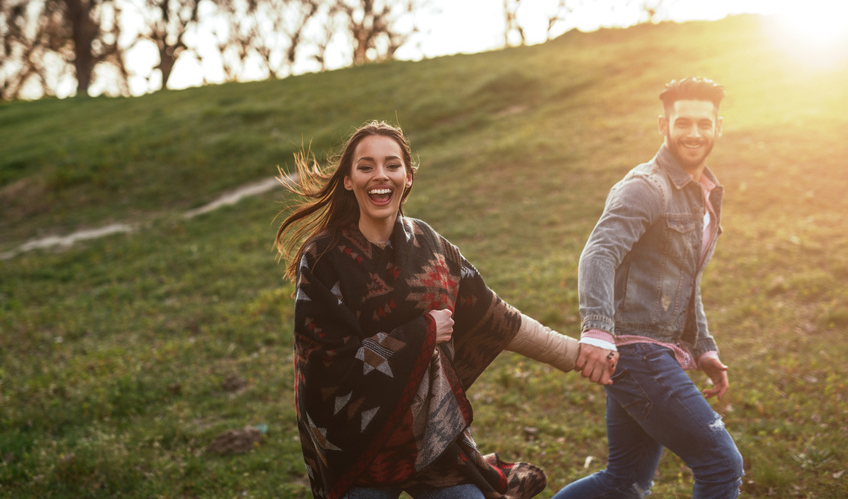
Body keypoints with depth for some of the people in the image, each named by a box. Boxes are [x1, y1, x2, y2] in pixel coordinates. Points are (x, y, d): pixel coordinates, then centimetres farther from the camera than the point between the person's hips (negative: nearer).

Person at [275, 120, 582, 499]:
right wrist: (422, 334, -16)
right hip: (362, 446, -3)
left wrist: (572, 351, 9)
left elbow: (493, 317, 8)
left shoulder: (429, 246, 0)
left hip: (437, 430, 4)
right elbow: (332, 360, -19)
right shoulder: (323, 259, -14)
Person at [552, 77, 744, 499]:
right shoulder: (646, 188, -11)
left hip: (658, 354, 9)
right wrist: (597, 330, -42)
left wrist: (703, 349, 22)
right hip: (636, 352, -9)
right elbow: (599, 253, -28)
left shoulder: (706, 195, 19)